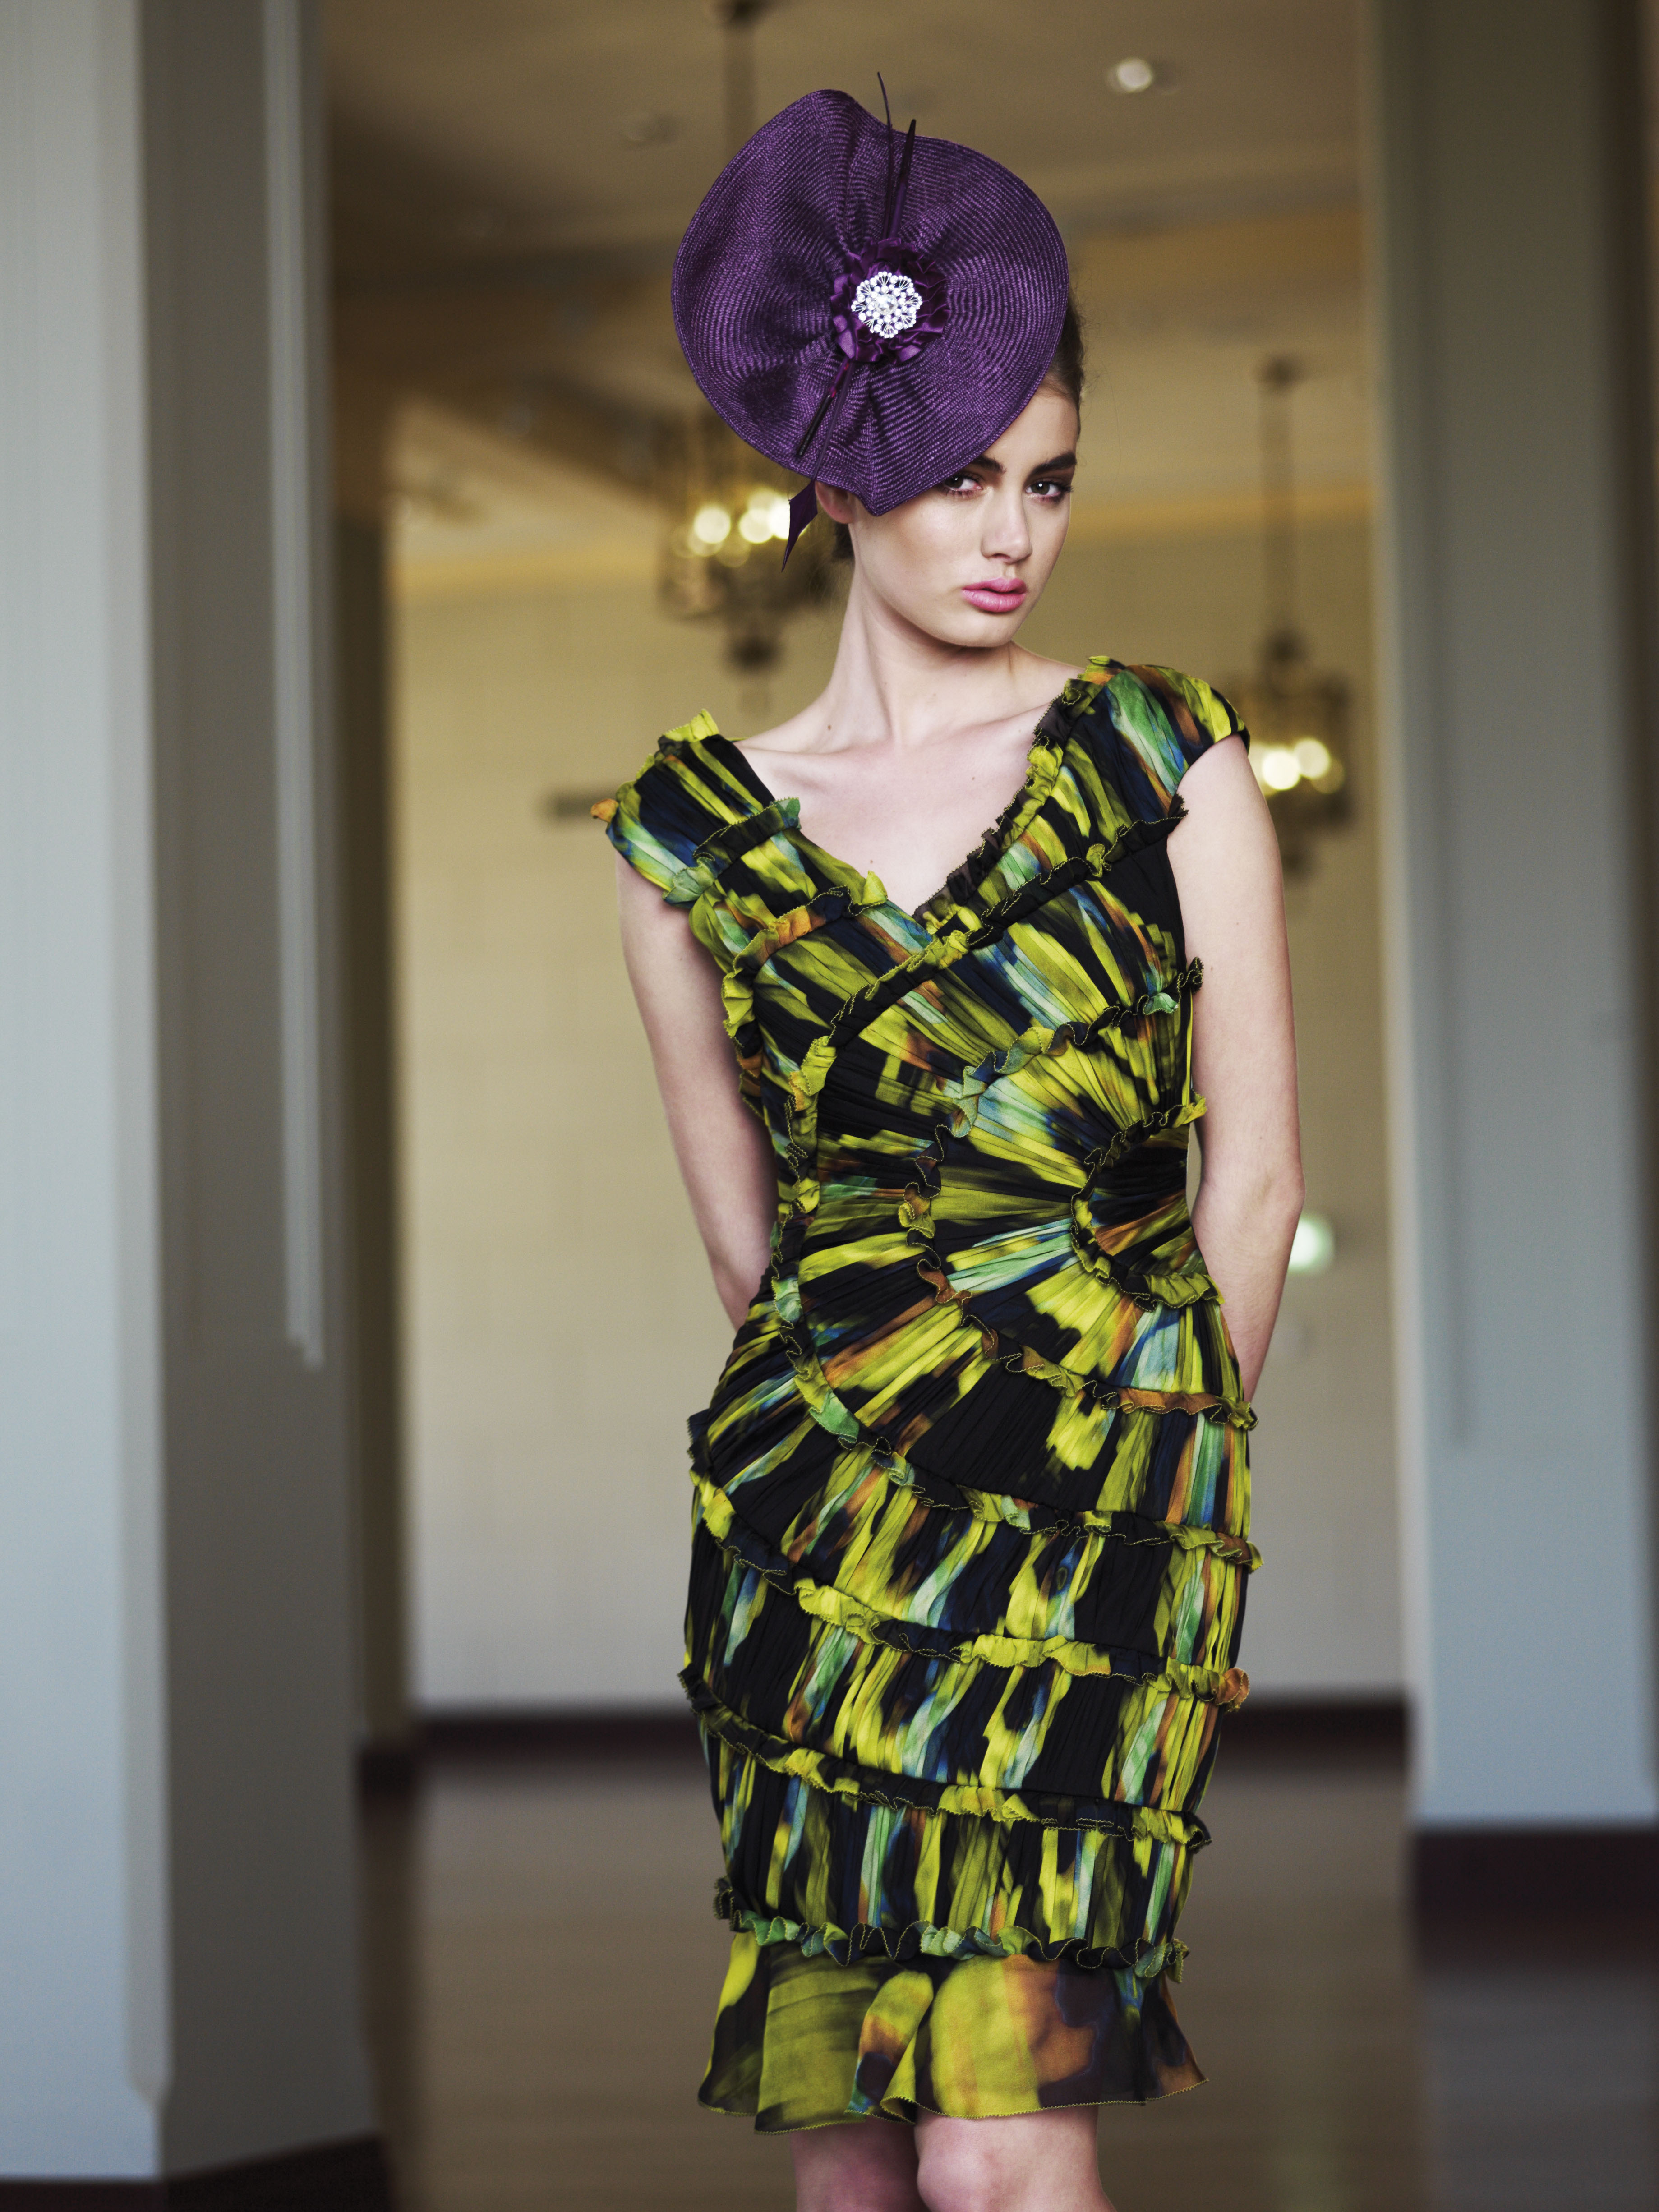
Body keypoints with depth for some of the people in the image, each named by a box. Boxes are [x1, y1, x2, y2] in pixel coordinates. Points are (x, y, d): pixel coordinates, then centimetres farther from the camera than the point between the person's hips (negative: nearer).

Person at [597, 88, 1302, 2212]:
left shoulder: (1169, 761, 5)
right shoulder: (688, 830, 8)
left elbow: (1253, 1173, 6)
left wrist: (1157, 1477, 7)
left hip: (1104, 1474, -2)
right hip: (812, 1511, 2)